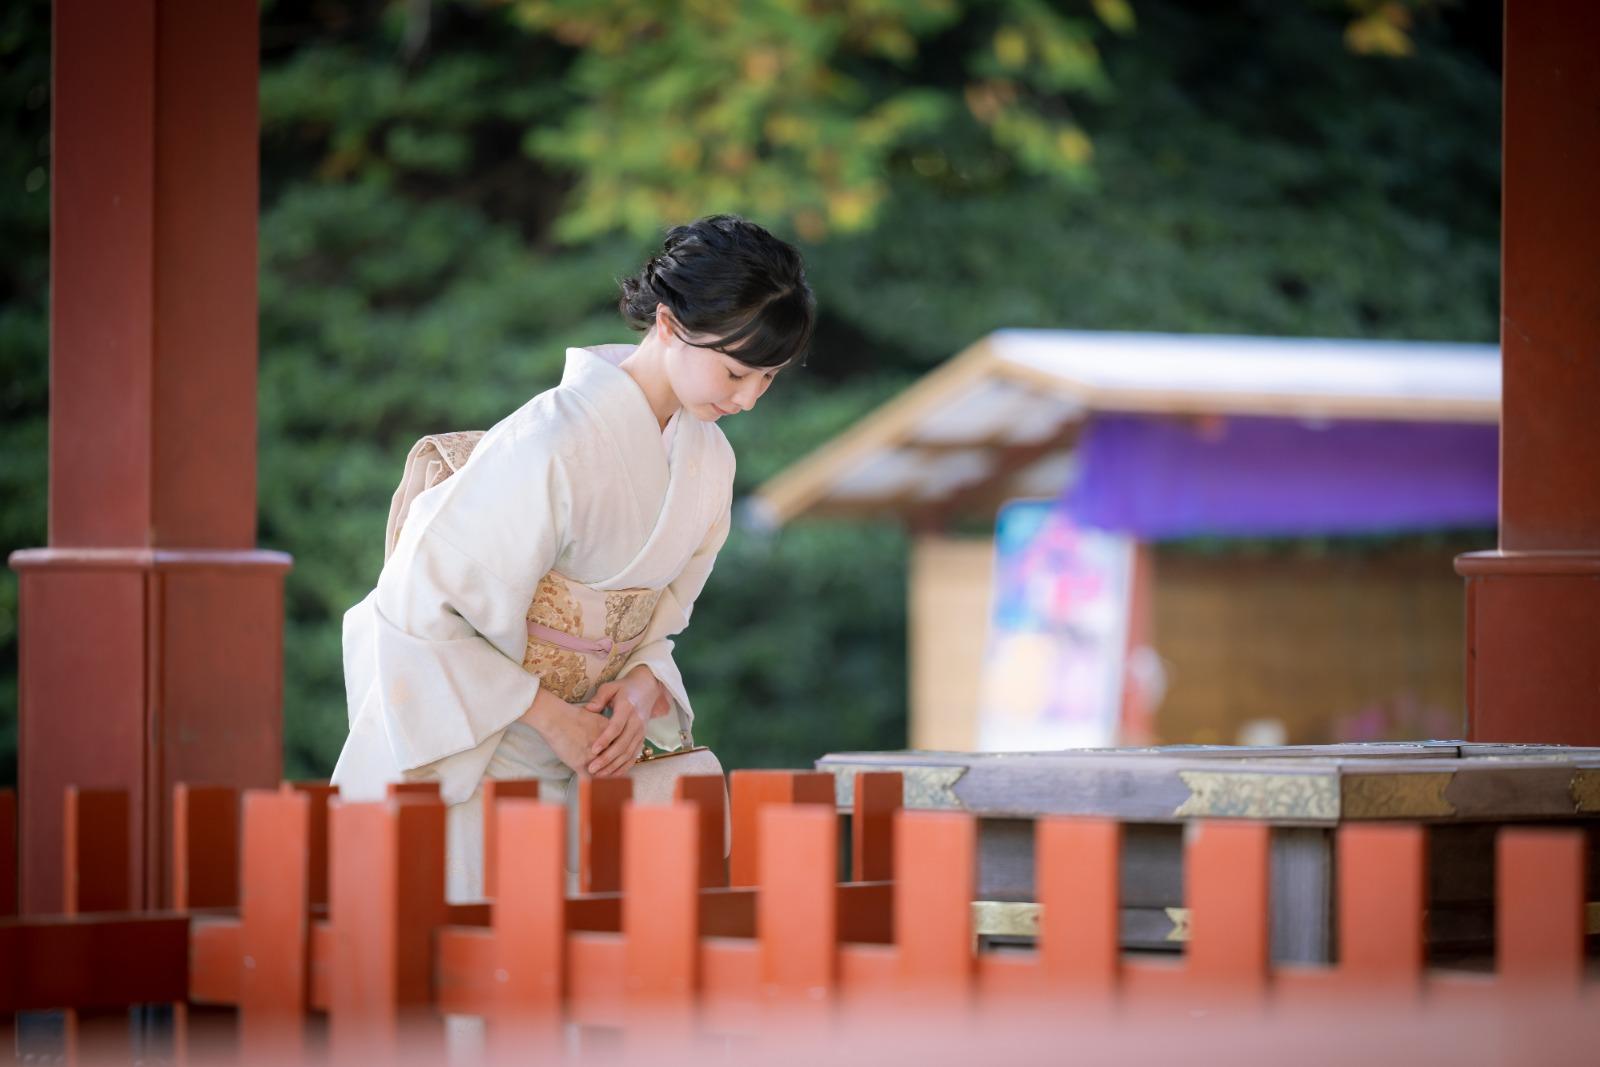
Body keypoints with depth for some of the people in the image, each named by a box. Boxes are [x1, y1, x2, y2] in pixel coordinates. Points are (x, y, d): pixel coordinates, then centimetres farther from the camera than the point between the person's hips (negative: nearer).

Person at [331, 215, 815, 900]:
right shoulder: (550, 444, -24)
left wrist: (642, 686, -9)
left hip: (561, 765, 7)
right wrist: (549, 714, -18)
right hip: (454, 755, -7)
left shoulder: (707, 458, 1)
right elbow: (416, 606, -21)